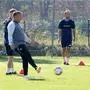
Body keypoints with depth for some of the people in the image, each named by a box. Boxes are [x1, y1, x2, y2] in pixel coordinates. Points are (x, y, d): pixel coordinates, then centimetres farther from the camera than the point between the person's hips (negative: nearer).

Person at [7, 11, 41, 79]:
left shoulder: (18, 24, 24)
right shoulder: (12, 24, -5)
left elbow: (23, 34, 32)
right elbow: (10, 35, -11)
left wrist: (28, 40, 30)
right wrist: (11, 44, -17)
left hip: (22, 44, 9)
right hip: (18, 45, -9)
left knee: (25, 58, 2)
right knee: (27, 55, -20)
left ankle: (25, 74, 2)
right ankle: (36, 68, -28)